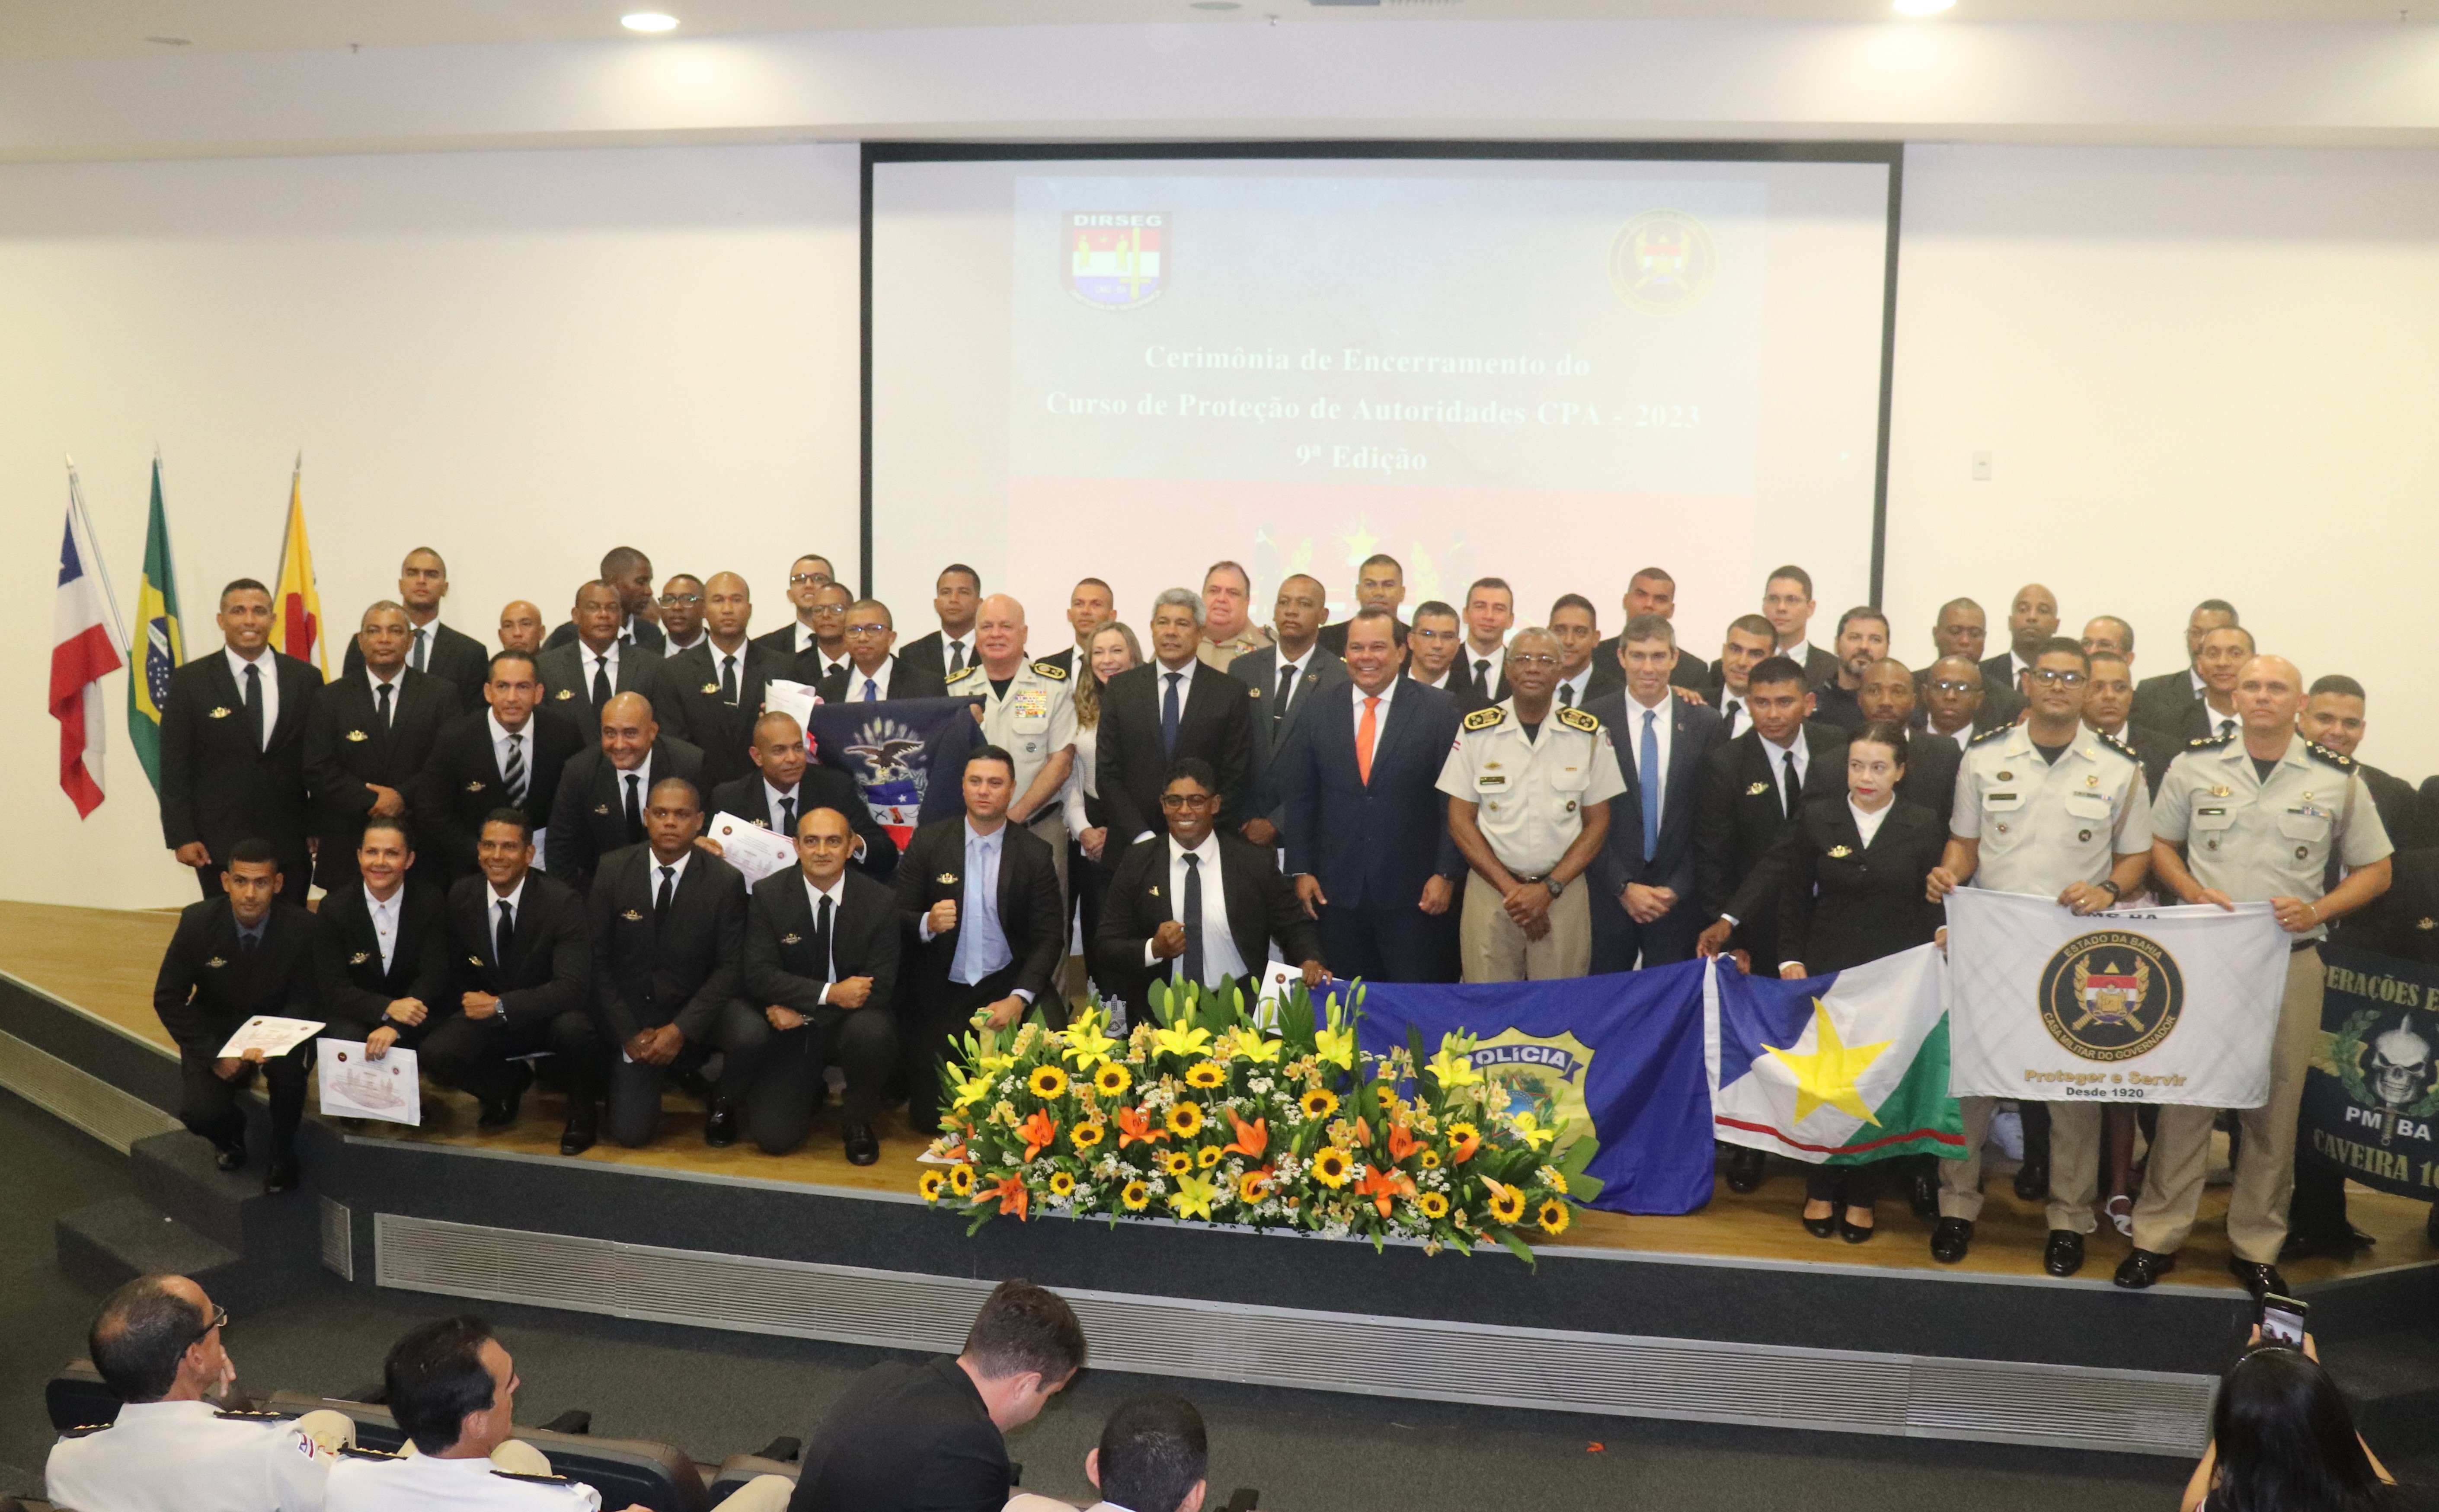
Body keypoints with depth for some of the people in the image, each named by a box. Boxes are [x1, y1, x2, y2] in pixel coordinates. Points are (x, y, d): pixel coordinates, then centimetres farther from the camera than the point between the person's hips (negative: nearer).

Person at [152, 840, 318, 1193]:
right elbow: (168, 998, -7)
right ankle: (231, 1134, 17)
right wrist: (214, 1055, -17)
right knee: (199, 1114, -24)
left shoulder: (302, 926, -17)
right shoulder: (198, 921, -15)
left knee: (289, 1062, -35)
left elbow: (306, 1001, -8)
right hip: (215, 1035, 1)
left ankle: (282, 1157, -7)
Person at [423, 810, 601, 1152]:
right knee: (434, 1053, -24)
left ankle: (583, 1111, -5)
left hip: (548, 1017, -3)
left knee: (573, 1027, -38)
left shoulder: (562, 901, -18)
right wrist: (474, 1003, -6)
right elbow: (458, 972, 12)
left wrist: (500, 1006, -29)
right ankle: (510, 1083, 10)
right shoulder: (461, 896, -4)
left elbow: (573, 987, -26)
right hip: (487, 1015, 4)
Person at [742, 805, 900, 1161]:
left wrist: (804, 1012, -18)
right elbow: (758, 975, -12)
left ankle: (858, 1121, -5)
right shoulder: (767, 895, -6)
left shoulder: (880, 901, -8)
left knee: (872, 1032, -37)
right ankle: (811, 1089, 22)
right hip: (792, 1030, 1)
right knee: (772, 1136, -15)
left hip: (852, 1021, 0)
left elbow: (880, 986, -12)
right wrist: (829, 994, -24)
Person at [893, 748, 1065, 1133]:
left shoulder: (1035, 853, -1)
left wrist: (1019, 998, -19)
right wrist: (927, 924, -24)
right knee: (932, 1116, -5)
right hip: (940, 991, 0)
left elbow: (1049, 937, -4)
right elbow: (897, 916, 0)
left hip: (1006, 986, 0)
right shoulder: (928, 842, 0)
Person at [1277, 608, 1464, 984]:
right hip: (1338, 891, 2)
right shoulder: (1319, 710, 6)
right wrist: (1301, 870, 3)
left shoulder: (1438, 709, -2)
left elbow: (1454, 798, -3)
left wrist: (1446, 873, -8)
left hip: (1413, 892, -2)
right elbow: (1298, 797, 8)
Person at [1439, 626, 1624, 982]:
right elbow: (1460, 820, 2)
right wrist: (1510, 888, -7)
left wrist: (1548, 888, -7)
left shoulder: (1590, 735, 2)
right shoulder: (1476, 730, 1)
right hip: (1490, 887, 0)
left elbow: (1598, 822, 4)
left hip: (1563, 892, 0)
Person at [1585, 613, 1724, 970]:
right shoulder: (1592, 720, -3)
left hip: (1677, 896, 1)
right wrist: (1623, 886, -8)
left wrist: (1679, 887, -5)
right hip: (1608, 894, -1)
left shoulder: (1704, 723, 2)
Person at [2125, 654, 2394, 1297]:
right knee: (2185, 1095, 2)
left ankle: (2256, 1246, 20)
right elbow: (2161, 844, 11)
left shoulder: (2337, 778, 1)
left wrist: (2317, 911, -10)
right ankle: (2158, 1237, 11)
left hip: (2291, 960, 0)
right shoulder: (2195, 765, 2)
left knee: (2275, 1104, 6)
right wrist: (2194, 893, -7)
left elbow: (2375, 870, 7)